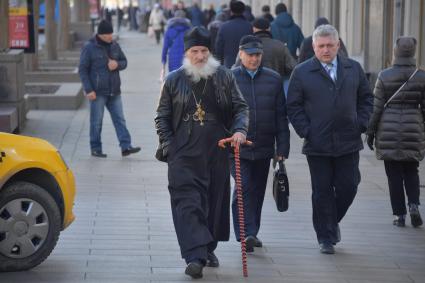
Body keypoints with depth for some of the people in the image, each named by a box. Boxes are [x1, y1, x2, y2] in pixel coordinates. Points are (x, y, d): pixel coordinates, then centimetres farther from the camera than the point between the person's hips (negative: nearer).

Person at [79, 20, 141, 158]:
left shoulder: (114, 46, 7)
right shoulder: (89, 47, -7)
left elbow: (124, 61, 17)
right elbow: (82, 70, -7)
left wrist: (117, 64, -9)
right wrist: (88, 90, -14)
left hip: (114, 91, 5)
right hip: (97, 92, -5)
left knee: (119, 119, 1)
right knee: (96, 122, 2)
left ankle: (126, 147, 0)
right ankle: (96, 149, 11)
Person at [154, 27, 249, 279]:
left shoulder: (224, 77, 6)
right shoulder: (173, 81, 5)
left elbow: (241, 107, 8)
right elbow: (163, 117, 9)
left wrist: (240, 130, -12)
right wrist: (168, 146, -1)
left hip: (217, 153, 2)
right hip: (184, 154, -1)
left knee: (215, 201, 9)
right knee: (188, 204, -12)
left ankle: (208, 248, 27)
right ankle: (195, 256, -18)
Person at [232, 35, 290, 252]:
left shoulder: (273, 79, 7)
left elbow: (281, 117, 8)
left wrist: (282, 148, 4)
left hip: (264, 147, 3)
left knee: (258, 190, 12)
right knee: (243, 187, -15)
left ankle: (252, 233, 25)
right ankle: (246, 234, -18)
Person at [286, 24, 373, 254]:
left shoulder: (354, 69, 8)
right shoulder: (302, 72, 0)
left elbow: (366, 98, 14)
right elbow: (293, 106, 1)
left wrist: (360, 124, 1)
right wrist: (305, 131, -8)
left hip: (348, 142, 2)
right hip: (317, 144, -2)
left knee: (348, 187, 3)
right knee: (322, 191, 3)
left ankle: (333, 221, 29)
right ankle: (326, 237, 13)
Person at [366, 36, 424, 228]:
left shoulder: (384, 76, -6)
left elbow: (376, 107, -4)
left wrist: (370, 132, 3)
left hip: (388, 132, -1)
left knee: (394, 175, 6)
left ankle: (400, 214, 5)